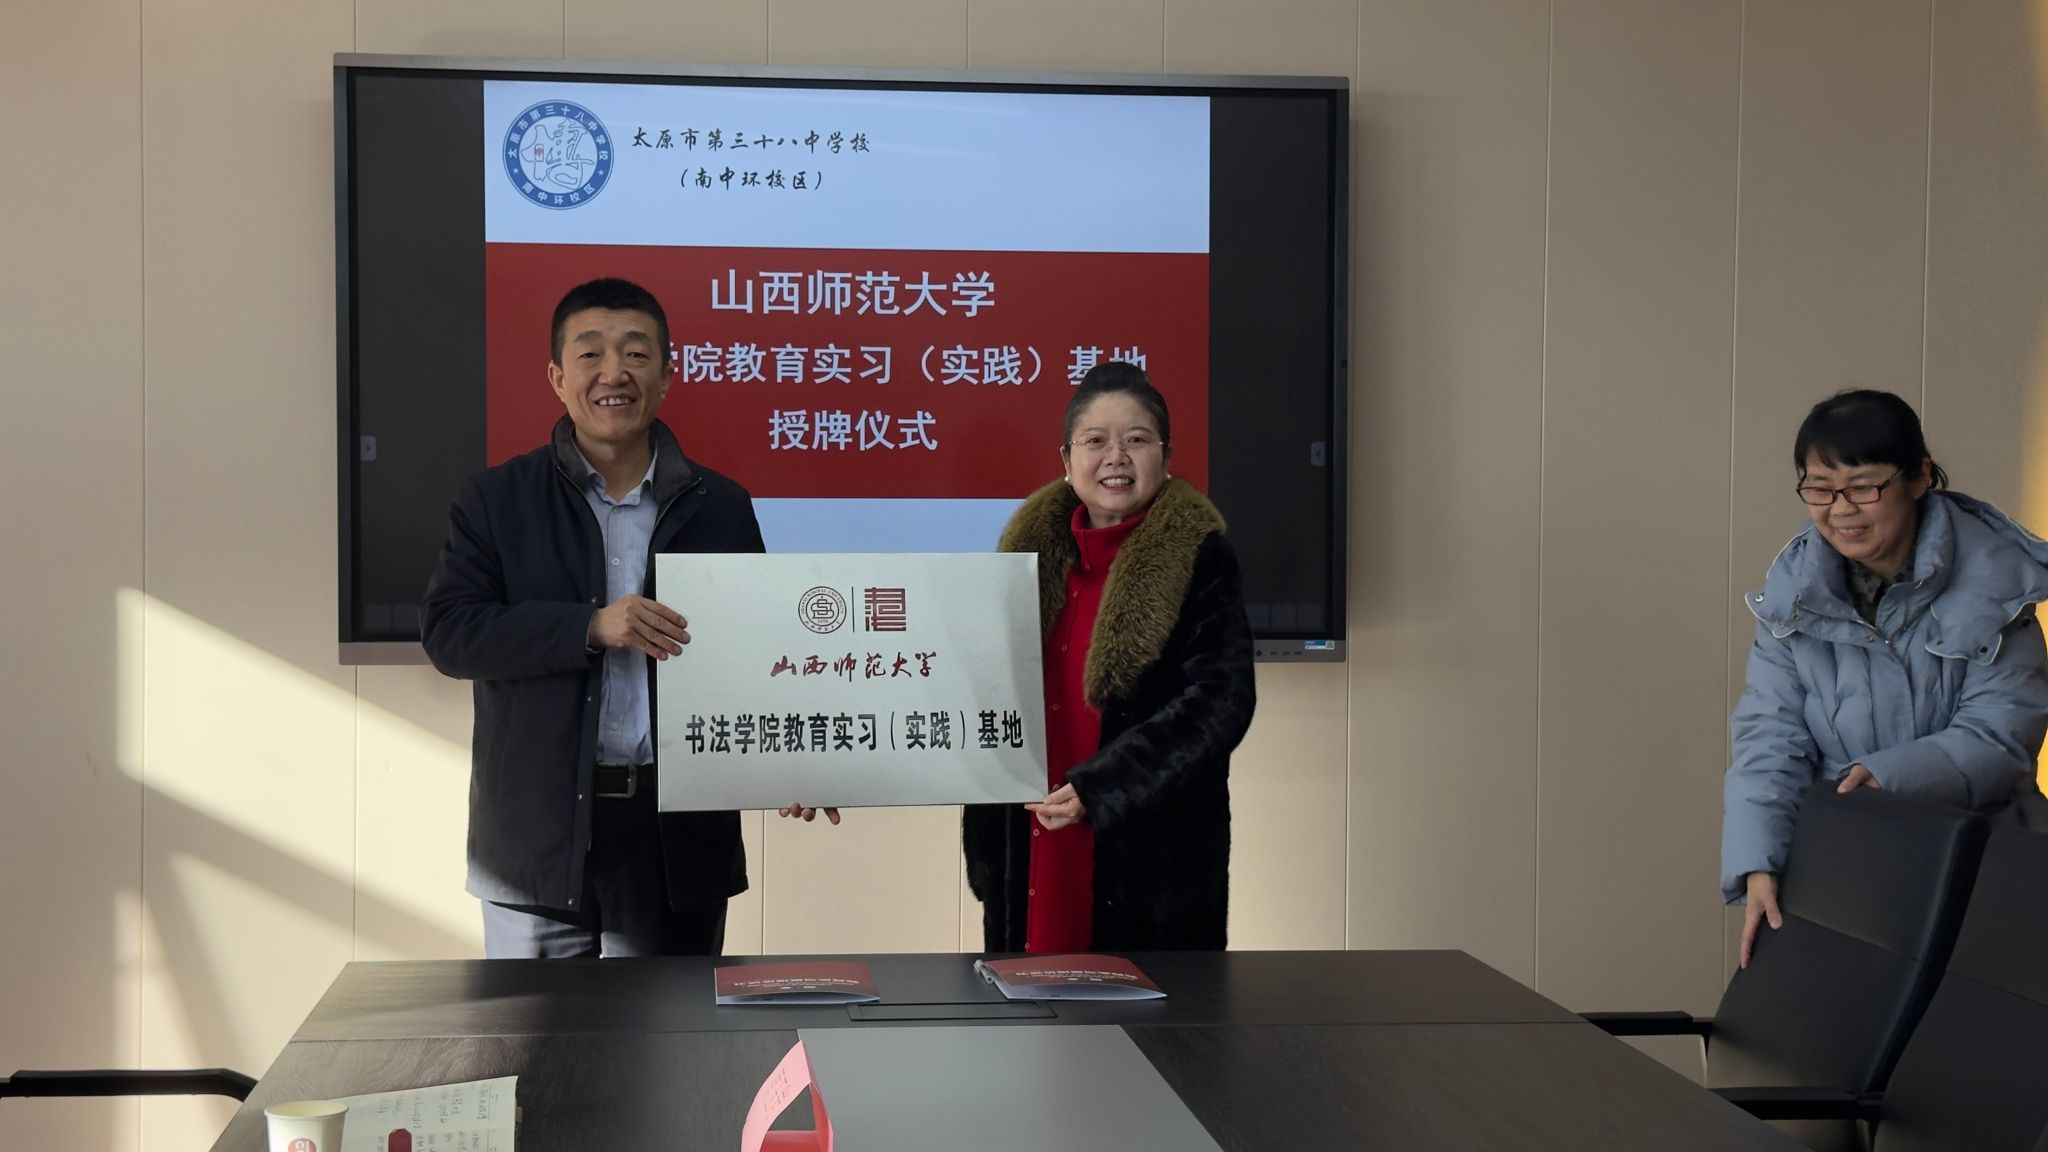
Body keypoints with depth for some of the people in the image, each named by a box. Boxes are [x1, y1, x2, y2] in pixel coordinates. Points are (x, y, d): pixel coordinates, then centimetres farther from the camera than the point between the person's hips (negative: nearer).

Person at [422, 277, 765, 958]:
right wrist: (591, 627, -18)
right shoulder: (496, 501, 3)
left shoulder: (720, 508, 8)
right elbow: (448, 633, -7)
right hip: (538, 841, -1)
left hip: (678, 837, 1)